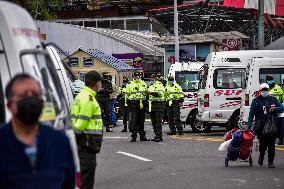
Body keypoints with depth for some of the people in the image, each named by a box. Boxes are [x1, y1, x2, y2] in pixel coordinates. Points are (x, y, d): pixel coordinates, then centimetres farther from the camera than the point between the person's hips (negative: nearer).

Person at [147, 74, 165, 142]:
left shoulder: (159, 84, -4)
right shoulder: (150, 85, 22)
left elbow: (161, 93, -20)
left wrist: (151, 93, -26)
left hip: (158, 105, -8)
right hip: (152, 105, 8)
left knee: (158, 121, -12)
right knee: (153, 122, 8)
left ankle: (159, 136, -13)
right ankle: (156, 135, 12)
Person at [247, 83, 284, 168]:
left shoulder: (273, 99, 14)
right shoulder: (256, 100, 7)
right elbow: (251, 114, 4)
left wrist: (275, 108, -8)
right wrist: (249, 125, -5)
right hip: (260, 126, -2)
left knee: (271, 144, -2)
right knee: (263, 143, -3)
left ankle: (270, 162, 5)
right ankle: (261, 156, 27)